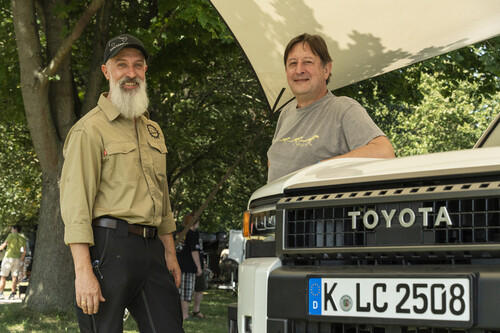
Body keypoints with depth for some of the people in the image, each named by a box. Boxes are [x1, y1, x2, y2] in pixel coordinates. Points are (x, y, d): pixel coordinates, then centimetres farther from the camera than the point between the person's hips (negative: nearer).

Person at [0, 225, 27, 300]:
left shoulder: (11, 235, -5)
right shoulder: (22, 238, 10)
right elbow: (24, 251, 12)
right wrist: (22, 258, 26)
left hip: (8, 257, -5)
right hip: (17, 259, 5)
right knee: (14, 276, 4)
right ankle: (12, 294, 0)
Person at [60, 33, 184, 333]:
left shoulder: (152, 130, 20)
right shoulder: (91, 129, -5)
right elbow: (75, 202, -13)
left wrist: (170, 253, 20)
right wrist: (83, 271, -20)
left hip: (151, 250, 7)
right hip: (109, 247, -7)